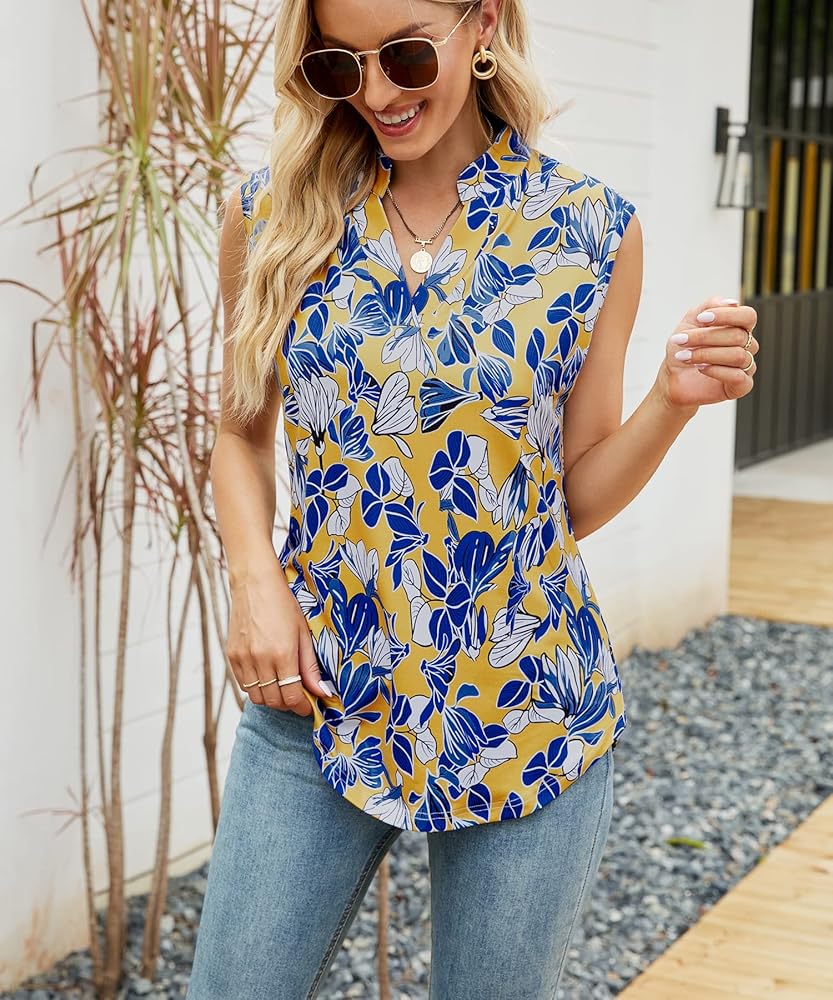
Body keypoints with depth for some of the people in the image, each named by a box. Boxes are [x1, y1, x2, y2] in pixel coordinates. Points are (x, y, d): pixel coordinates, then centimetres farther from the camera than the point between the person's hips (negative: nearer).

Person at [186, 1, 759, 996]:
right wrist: (256, 581, -6)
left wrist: (674, 399, -15)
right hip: (317, 690, 1)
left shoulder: (591, 229, -4)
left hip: (524, 704, -1)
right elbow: (241, 432, 10)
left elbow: (579, 493, 2)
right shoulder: (271, 212, -1)